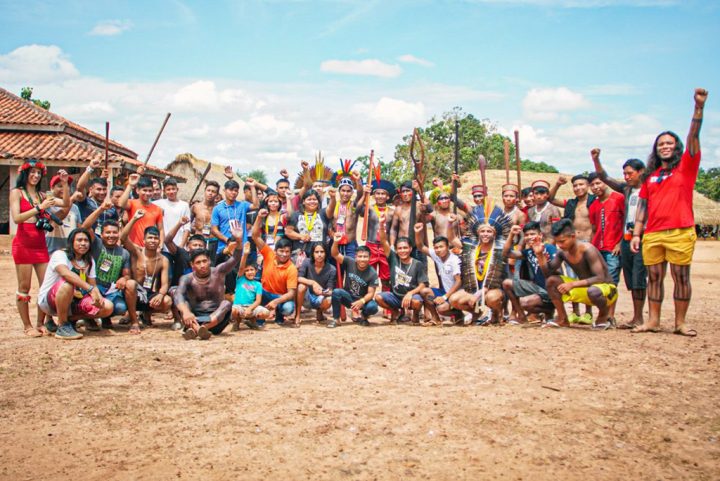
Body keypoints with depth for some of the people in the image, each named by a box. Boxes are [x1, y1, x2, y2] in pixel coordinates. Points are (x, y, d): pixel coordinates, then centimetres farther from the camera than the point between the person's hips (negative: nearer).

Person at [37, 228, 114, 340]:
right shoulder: (60, 255, -15)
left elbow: (93, 284, 1)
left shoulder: (89, 261, 7)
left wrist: (98, 296, -24)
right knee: (67, 284, -39)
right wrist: (90, 289, -45)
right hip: (48, 300, -6)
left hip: (74, 301, 6)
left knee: (107, 307, -16)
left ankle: (70, 319, 7)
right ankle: (62, 326, -20)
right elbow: (65, 273, -36)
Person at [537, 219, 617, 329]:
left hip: (606, 287, -6)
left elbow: (600, 278, -30)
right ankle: (562, 319, 3)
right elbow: (548, 273, -1)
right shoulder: (562, 252, -6)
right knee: (551, 281, -8)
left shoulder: (587, 250, -26)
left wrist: (573, 284, -34)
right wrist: (540, 254, -15)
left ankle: (604, 317, -7)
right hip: (584, 288, 6)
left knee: (593, 292, -42)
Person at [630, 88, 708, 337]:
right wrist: (636, 233, 9)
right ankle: (653, 320, 13)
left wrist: (699, 107, -19)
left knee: (681, 277, -1)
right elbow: (643, 205, 15)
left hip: (680, 232, -4)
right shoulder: (651, 176, 16)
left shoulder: (686, 166, 6)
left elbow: (693, 137, -7)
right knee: (654, 277, 6)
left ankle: (680, 322, 6)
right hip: (652, 234, 4)